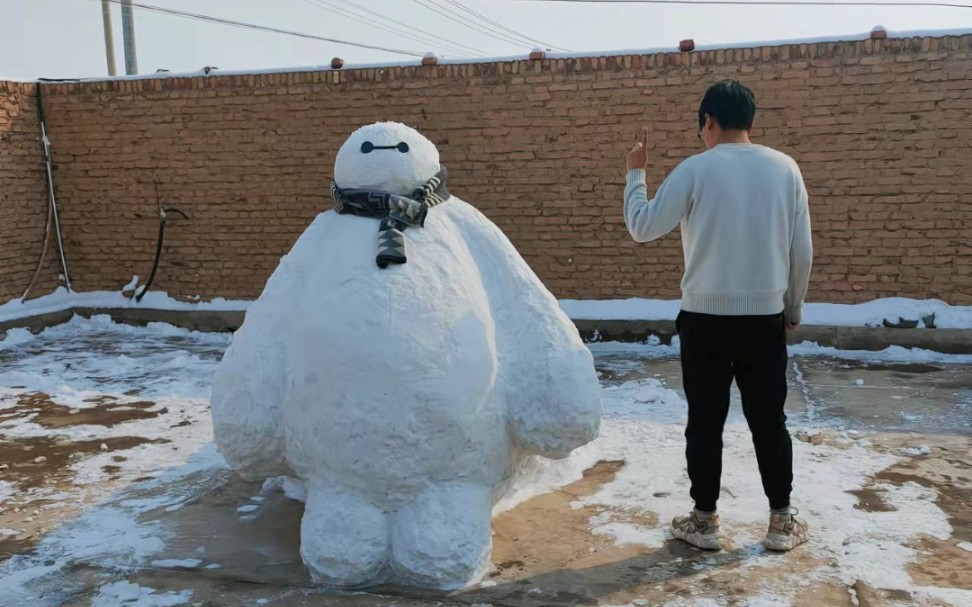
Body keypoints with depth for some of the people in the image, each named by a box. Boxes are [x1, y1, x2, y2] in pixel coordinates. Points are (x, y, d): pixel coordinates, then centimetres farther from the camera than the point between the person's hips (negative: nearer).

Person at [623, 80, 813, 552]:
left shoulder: (696, 169, -7)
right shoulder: (784, 168, 3)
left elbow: (642, 227, -4)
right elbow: (802, 251, 5)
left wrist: (635, 173, 10)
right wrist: (793, 310, 17)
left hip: (706, 317, -2)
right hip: (765, 317, 3)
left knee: (705, 422, 7)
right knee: (769, 420, 12)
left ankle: (704, 521, 16)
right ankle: (781, 521, 20)